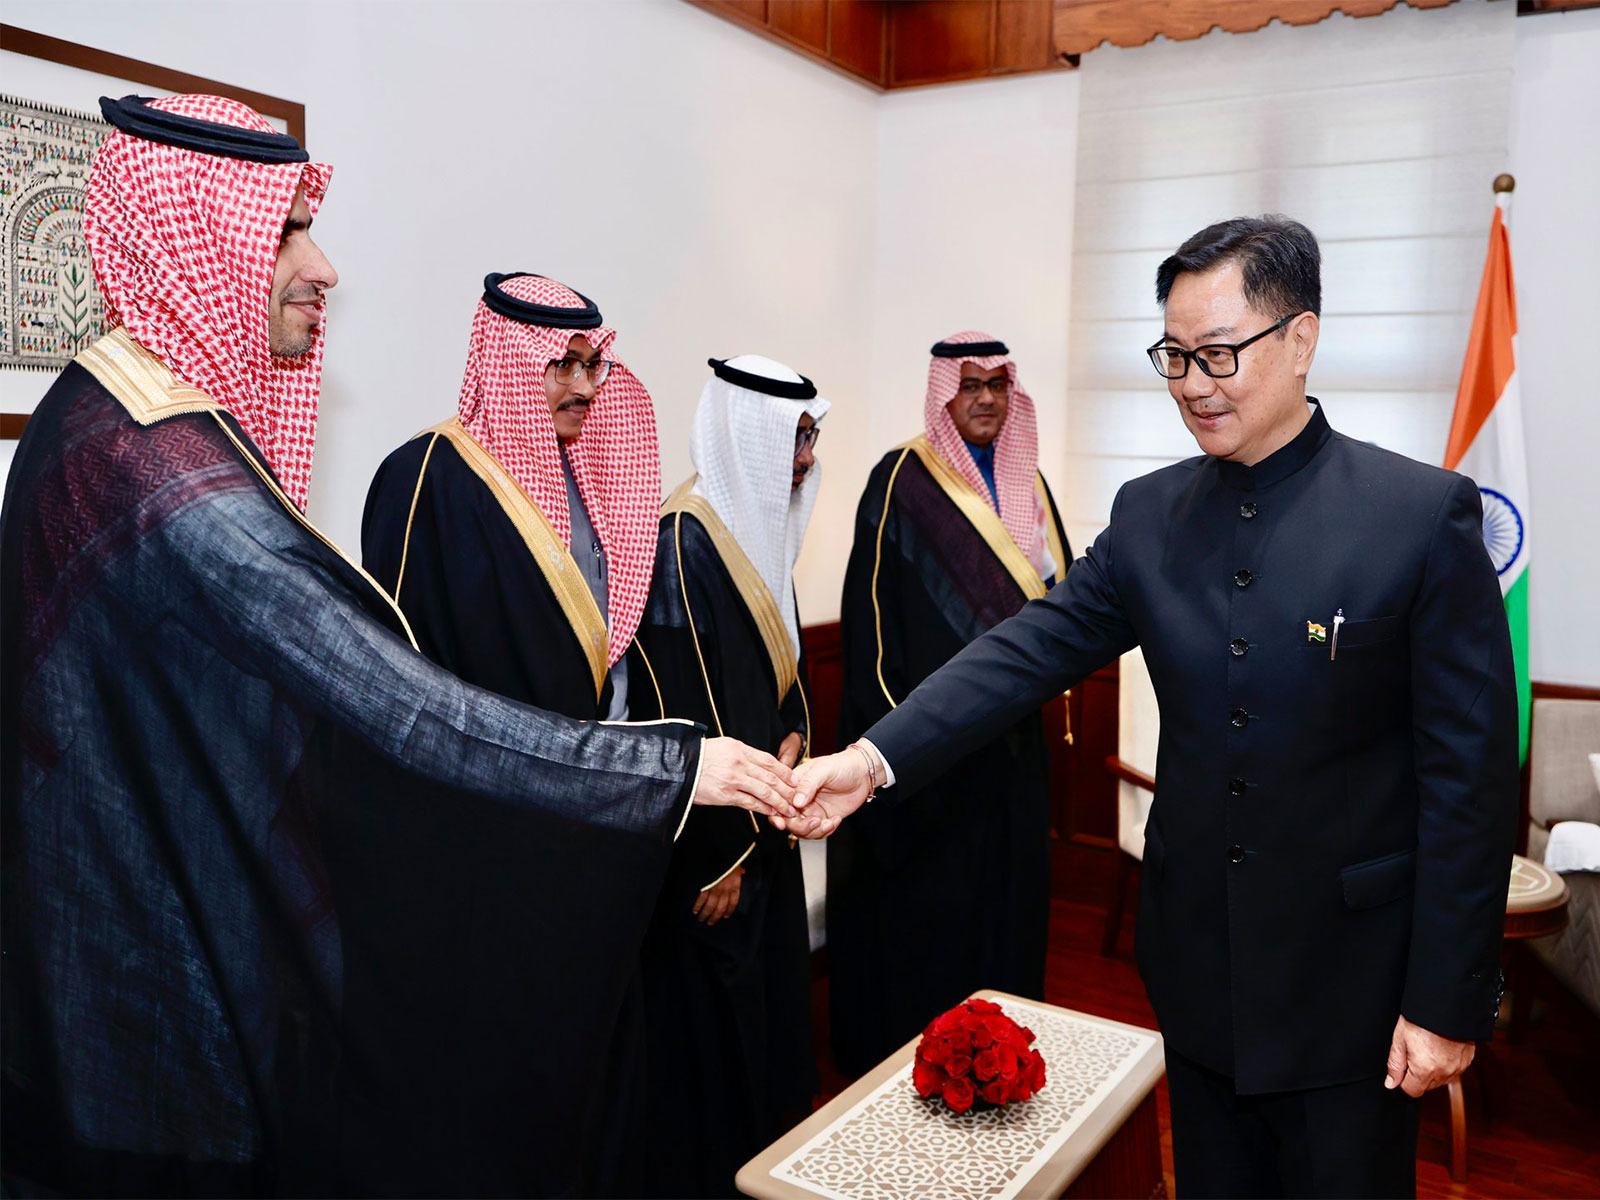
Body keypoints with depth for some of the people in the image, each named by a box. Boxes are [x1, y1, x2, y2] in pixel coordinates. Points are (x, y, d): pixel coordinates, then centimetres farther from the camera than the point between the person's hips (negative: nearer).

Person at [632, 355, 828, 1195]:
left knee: (772, 1000, 20)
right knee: (713, 1022, 4)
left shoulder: (761, 528, 8)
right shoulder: (684, 542, -20)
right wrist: (721, 858, -18)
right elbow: (682, 713, -22)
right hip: (709, 846, -9)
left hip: (763, 830, 9)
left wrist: (792, 735, 0)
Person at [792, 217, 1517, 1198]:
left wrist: (1447, 1003, -11)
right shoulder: (1151, 513, 1)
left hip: (1349, 994, -3)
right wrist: (875, 758, -21)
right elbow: (1033, 649, -6)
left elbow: (1471, 774, -12)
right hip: (1200, 968, 4)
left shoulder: (1426, 513, -12)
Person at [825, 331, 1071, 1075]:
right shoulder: (902, 482, -7)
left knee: (1007, 888, 13)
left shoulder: (1026, 483, 12)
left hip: (1010, 730, 6)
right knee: (923, 900, 1)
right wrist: (895, 728, -13)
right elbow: (875, 610, -10)